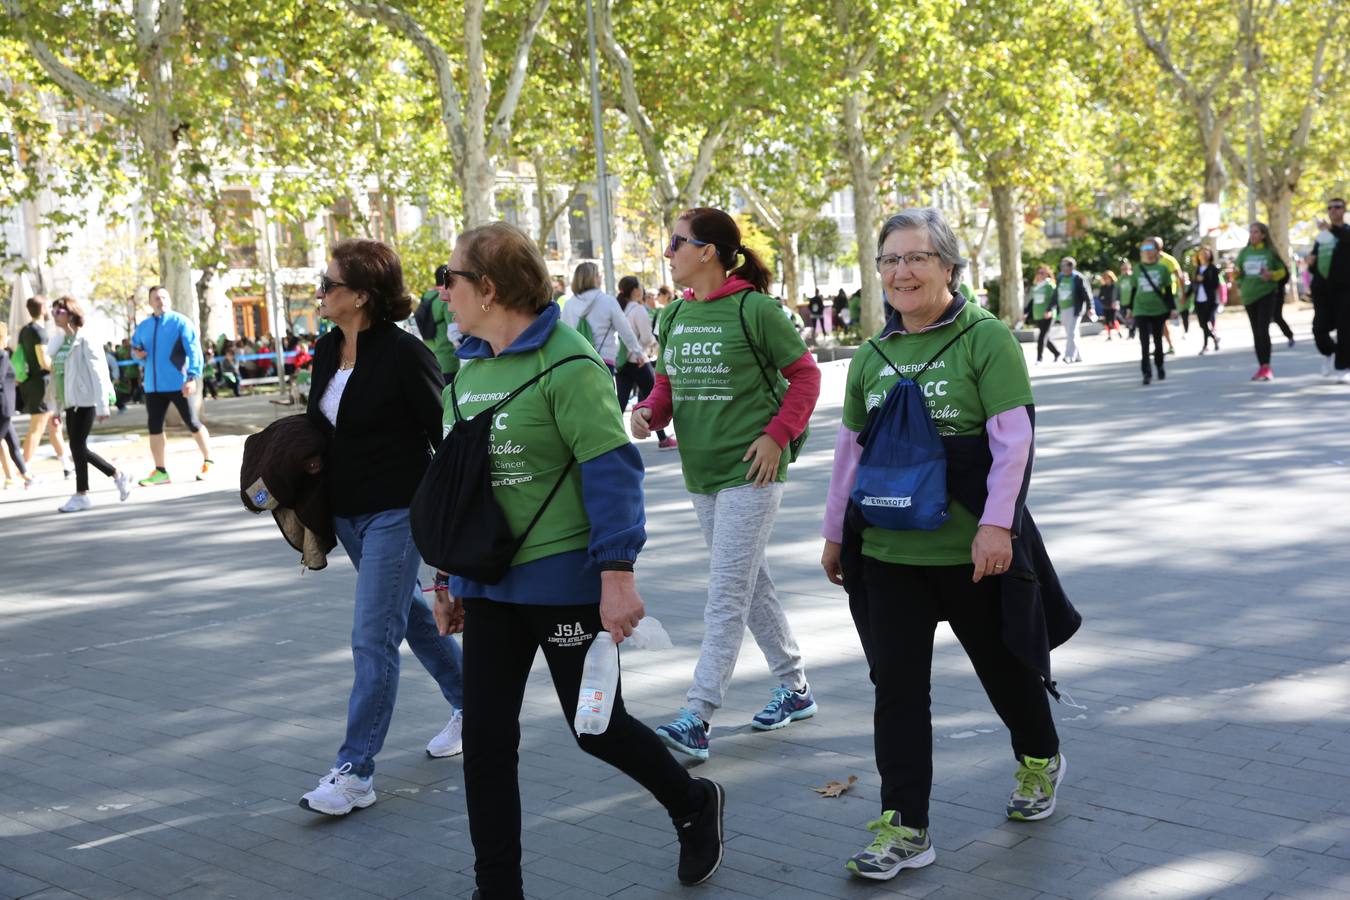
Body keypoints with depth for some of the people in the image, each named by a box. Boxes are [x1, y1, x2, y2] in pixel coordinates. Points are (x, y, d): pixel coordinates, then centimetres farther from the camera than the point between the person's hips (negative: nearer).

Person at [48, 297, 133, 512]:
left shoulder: (85, 341, -9)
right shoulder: (61, 343, 13)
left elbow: (98, 373, -13)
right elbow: (57, 375, 14)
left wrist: (102, 405, -17)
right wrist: (56, 408, 13)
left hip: (86, 402, -8)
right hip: (71, 403, 8)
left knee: (77, 446, -7)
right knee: (80, 448, 7)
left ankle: (81, 495, 2)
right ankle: (118, 475, 20)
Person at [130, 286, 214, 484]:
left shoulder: (181, 322, -5)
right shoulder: (143, 327, 12)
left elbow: (194, 350, -12)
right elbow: (135, 346, 26)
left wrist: (192, 377, -21)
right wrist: (137, 354, 1)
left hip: (177, 384, -5)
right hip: (153, 386, 6)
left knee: (193, 424, 2)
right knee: (154, 427, 5)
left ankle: (208, 463, 16)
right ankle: (160, 471, 12)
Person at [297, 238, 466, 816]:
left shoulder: (404, 353, -18)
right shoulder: (327, 350, 5)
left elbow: (444, 433, -14)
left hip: (395, 512, -9)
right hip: (346, 510, 9)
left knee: (373, 636, -8)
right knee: (407, 613, 21)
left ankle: (355, 770, -2)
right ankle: (468, 702, 39)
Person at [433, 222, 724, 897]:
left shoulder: (567, 363, -16)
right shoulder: (469, 367, 8)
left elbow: (612, 472, -19)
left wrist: (617, 575, -24)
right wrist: (451, 578, 18)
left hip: (564, 580, -7)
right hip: (490, 582, 7)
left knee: (596, 727, 7)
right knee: (486, 737, 6)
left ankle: (693, 804, 35)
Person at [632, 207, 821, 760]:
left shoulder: (754, 308, -11)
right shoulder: (675, 314, 9)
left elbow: (805, 374, -6)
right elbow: (668, 382, 15)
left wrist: (777, 435, -14)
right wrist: (650, 412, -6)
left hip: (750, 471, -8)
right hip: (700, 472, 8)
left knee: (727, 596, -8)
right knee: (750, 585, 17)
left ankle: (697, 720, -9)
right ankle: (795, 689, 31)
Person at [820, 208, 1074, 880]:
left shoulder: (986, 338, -8)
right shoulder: (871, 356, 8)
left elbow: (1012, 439, -14)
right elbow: (851, 448, 15)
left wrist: (996, 524, -21)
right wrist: (836, 532, 17)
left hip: (971, 548, -4)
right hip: (887, 549, 4)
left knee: (1004, 664, 15)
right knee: (896, 686, 3)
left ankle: (1040, 760, 44)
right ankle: (904, 828, 11)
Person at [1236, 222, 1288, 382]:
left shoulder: (1270, 252, -2)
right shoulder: (1244, 252, 6)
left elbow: (1282, 271, 5)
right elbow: (1238, 272, 15)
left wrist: (1271, 275, -15)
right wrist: (1240, 284, -5)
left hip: (1267, 294, -4)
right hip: (1249, 296, 4)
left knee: (1263, 330, -14)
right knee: (1256, 332, 9)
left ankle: (1266, 367, -12)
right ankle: (1261, 367, 17)